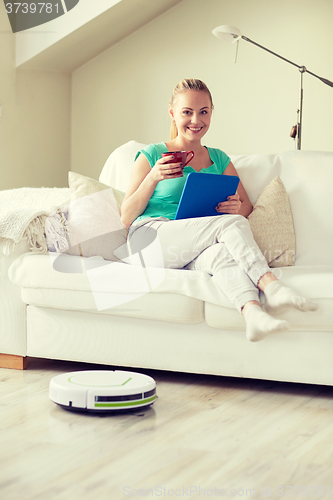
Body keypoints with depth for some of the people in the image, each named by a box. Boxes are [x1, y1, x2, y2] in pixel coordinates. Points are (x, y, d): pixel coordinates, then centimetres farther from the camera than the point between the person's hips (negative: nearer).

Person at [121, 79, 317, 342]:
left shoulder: (218, 159, 21)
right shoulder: (152, 155, 8)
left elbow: (247, 206, 17)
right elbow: (126, 218, 3)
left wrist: (238, 208, -8)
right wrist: (153, 178, -12)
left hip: (193, 254, 3)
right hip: (150, 237, -3)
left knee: (221, 253, -36)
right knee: (232, 224, -28)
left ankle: (253, 312, -57)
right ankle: (271, 285, -40)